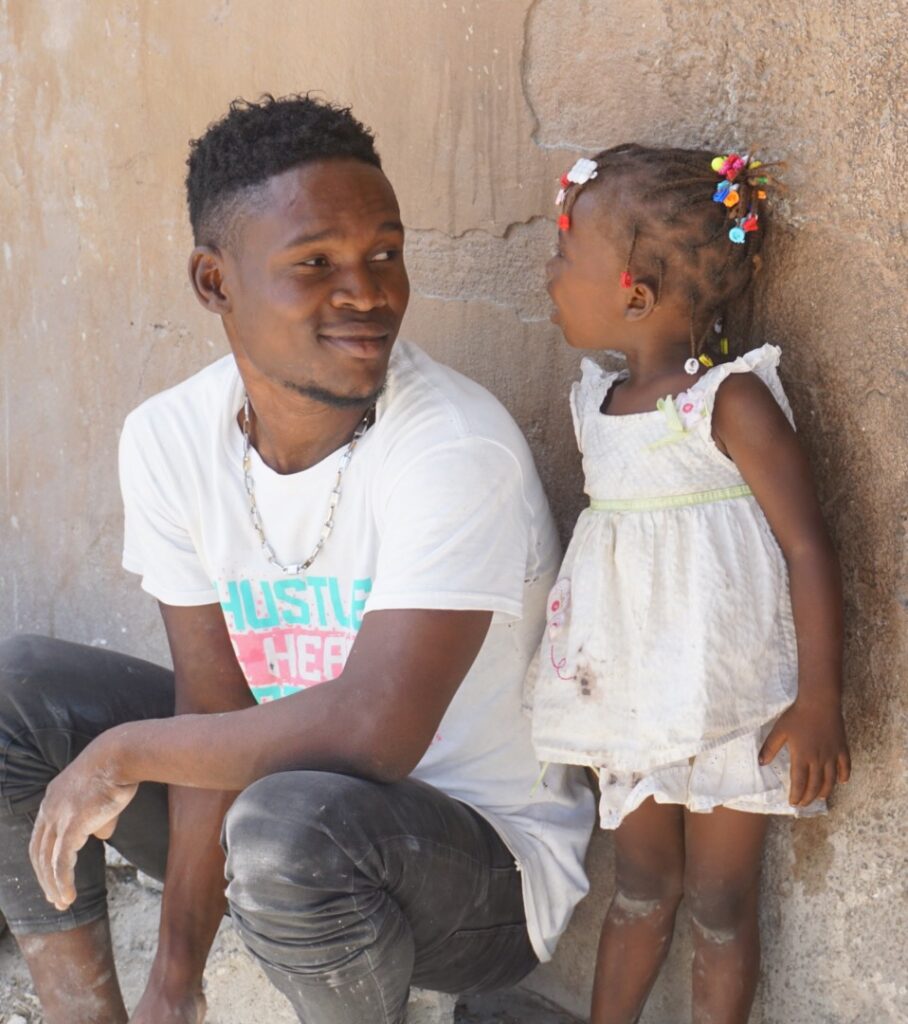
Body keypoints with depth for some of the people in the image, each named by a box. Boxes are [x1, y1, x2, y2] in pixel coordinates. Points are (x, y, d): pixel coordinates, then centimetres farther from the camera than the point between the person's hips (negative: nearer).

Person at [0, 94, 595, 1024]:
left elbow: (373, 730, -34)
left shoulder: (458, 450, -27)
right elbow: (217, 707, -8)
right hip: (282, 773, 6)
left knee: (291, 822, -36)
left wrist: (125, 752, -22)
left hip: (484, 856, -5)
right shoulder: (167, 441, -8)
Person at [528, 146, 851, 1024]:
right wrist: (577, 664, 21)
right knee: (640, 886, 19)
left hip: (730, 702, -6)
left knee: (719, 904, 9)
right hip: (631, 693, 6)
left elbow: (807, 546, -17)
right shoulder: (596, 400, 5)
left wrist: (818, 704, -17)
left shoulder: (731, 400, -17)